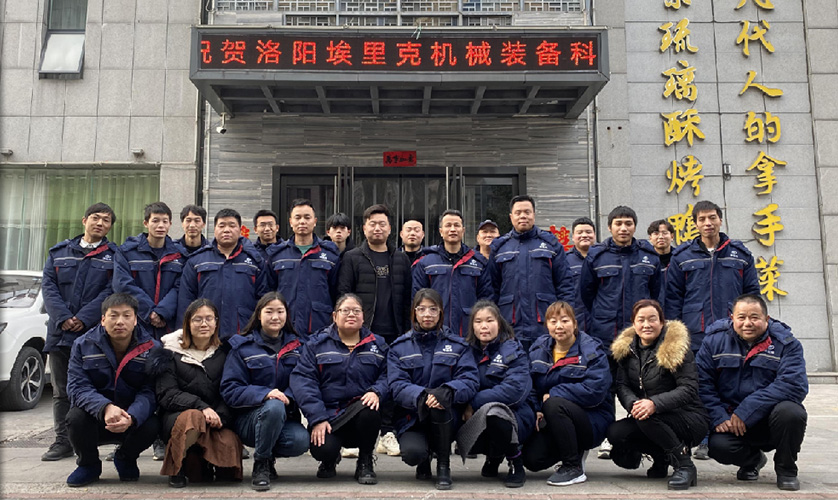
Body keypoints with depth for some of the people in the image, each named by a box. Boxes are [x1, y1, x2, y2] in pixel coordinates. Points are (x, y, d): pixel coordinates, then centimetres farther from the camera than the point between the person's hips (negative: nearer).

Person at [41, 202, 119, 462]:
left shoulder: (114, 256, 6)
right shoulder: (59, 252, 14)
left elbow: (111, 292, -5)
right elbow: (48, 286, 5)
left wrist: (84, 319, -15)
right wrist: (63, 318, -10)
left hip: (95, 332, -3)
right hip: (60, 332, 4)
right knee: (61, 391, 9)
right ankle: (62, 442, 18)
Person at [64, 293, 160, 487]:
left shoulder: (152, 348, -8)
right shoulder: (83, 345, -5)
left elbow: (149, 392, -16)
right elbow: (77, 387, -14)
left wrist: (131, 418, -37)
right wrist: (105, 407, -35)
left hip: (133, 421, 0)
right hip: (95, 420, 1)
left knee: (152, 426, -30)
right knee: (76, 417, -30)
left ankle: (125, 459, 8)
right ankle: (88, 464, 3)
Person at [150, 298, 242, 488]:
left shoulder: (225, 352, 10)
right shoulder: (171, 353, 4)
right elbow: (167, 395, -6)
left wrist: (220, 416, -16)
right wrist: (201, 407, -21)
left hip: (217, 420, 3)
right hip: (177, 416, -2)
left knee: (230, 444, -29)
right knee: (193, 417, -38)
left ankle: (201, 462, 10)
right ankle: (177, 467, -8)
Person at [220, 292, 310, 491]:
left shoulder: (296, 346, 11)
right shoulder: (242, 346, 2)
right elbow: (230, 390, -7)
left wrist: (289, 397, -17)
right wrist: (264, 394, -23)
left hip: (284, 418, 3)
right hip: (248, 418, -3)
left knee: (301, 440, -30)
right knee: (274, 406, -36)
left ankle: (269, 454, 6)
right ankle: (260, 466, -14)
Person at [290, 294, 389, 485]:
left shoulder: (378, 345, 12)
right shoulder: (317, 344, 6)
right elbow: (302, 379, -5)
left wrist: (377, 391, -21)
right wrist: (317, 419, -16)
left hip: (362, 410, 1)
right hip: (328, 417, -1)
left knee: (369, 410, -35)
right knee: (322, 450, -30)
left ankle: (365, 463, -6)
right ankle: (330, 460, 14)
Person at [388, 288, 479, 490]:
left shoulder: (457, 345, 6)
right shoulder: (399, 347, 5)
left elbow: (471, 381, -8)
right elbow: (397, 385, -8)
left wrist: (447, 391, -30)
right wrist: (421, 396, -30)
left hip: (447, 420, 1)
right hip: (411, 419, 0)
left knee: (440, 401, -33)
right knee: (412, 453, -30)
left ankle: (444, 466, -10)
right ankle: (424, 460, 11)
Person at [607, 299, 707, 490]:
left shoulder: (676, 346, -11)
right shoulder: (625, 348, 4)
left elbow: (689, 389, -19)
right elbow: (622, 385, -3)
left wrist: (655, 403, -35)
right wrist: (633, 404, -27)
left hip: (689, 420, -5)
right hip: (654, 421, 6)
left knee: (647, 417, -34)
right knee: (615, 433, -20)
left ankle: (685, 466, -17)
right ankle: (661, 456, 5)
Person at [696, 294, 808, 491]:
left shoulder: (786, 343, -6)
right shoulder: (715, 340, 0)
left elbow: (794, 385, -20)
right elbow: (702, 383, -5)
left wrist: (745, 412, -26)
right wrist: (718, 418, -20)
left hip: (770, 419, -1)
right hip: (730, 422, 1)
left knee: (790, 412, -33)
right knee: (718, 446, -27)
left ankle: (786, 470, -1)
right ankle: (753, 459, 14)